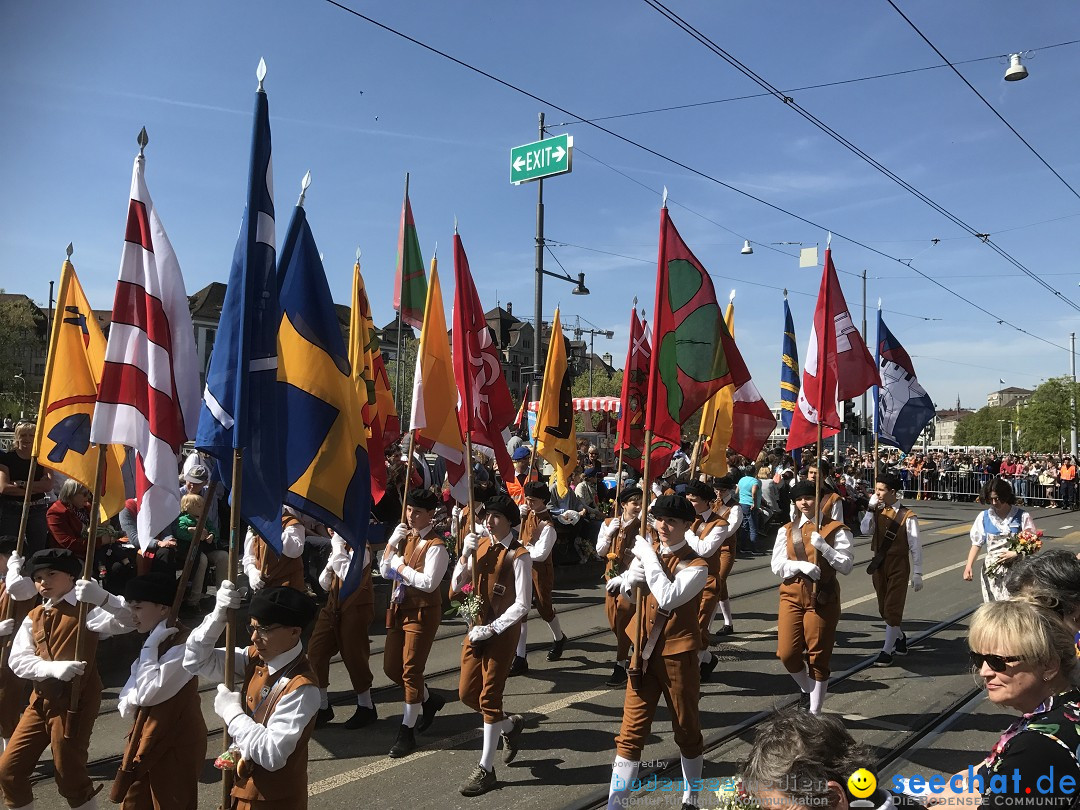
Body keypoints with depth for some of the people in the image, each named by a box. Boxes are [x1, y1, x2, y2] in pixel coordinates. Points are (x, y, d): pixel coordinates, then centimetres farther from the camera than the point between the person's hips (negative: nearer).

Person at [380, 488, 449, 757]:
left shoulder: (435, 546, -16)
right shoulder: (405, 537, 7)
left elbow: (428, 582, -26)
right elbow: (385, 572, 8)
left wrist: (402, 567, -15)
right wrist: (392, 545, -5)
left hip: (423, 612, -8)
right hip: (400, 608, 8)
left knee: (411, 670, -2)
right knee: (391, 667, 13)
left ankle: (407, 732, 11)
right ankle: (428, 700, 37)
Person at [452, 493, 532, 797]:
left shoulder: (518, 556, -16)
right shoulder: (480, 545, 3)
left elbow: (522, 604, -17)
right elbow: (456, 586, 3)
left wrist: (492, 629, -19)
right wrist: (465, 555, -12)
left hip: (502, 632, -6)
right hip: (477, 628, 7)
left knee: (489, 697, -1)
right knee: (467, 693, 11)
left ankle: (486, 769, 12)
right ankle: (510, 725, 37)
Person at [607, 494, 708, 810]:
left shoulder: (696, 566, -13)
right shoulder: (648, 548, 3)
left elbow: (669, 598, -30)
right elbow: (625, 588, 14)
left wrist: (649, 559, -23)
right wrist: (632, 578, -8)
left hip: (678, 656, -4)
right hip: (644, 653, 4)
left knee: (687, 730, 14)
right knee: (631, 731, 4)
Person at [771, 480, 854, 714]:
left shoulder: (836, 530, -2)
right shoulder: (787, 531, 9)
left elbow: (847, 566, -9)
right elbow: (777, 565, 1)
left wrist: (823, 547, -21)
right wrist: (801, 565, -16)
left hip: (822, 598, -3)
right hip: (791, 596, 3)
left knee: (818, 657, 3)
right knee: (787, 653, -1)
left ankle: (814, 712, 17)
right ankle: (806, 689, 30)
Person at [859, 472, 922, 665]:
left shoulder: (907, 516, -12)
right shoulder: (877, 511, 4)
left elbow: (915, 546, -10)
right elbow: (865, 530, -13)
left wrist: (917, 573, -11)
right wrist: (871, 508, -15)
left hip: (899, 566, -6)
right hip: (879, 564, 6)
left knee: (892, 608, -4)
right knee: (884, 609, 16)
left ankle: (887, 651, 3)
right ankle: (900, 636, 40)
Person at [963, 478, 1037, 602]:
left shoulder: (1022, 516, -3)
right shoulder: (984, 517, 4)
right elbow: (976, 543, 4)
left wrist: (1016, 554, -16)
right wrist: (968, 566, -7)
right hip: (991, 571, 2)